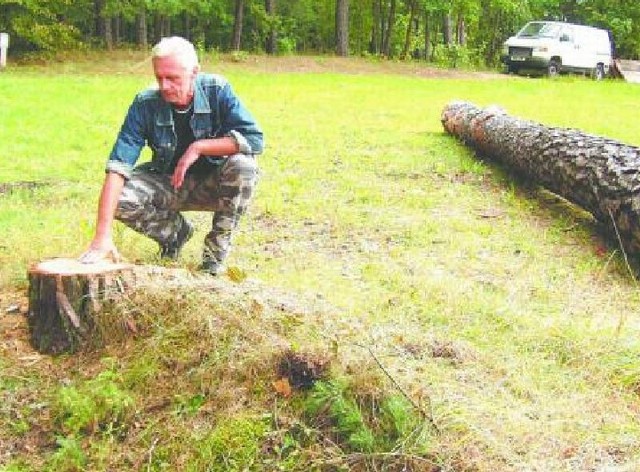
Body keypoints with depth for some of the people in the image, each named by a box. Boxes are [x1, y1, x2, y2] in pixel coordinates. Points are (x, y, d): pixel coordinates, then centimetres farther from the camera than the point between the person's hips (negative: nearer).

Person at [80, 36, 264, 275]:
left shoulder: (217, 91, -20)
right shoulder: (146, 104, -19)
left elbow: (255, 139, -25)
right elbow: (118, 164, -27)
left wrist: (198, 147, -30)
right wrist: (102, 235, -37)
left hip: (213, 184, -1)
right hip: (168, 182, 1)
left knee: (242, 165, -33)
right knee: (121, 199, -26)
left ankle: (217, 245, -10)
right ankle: (176, 230, 7)